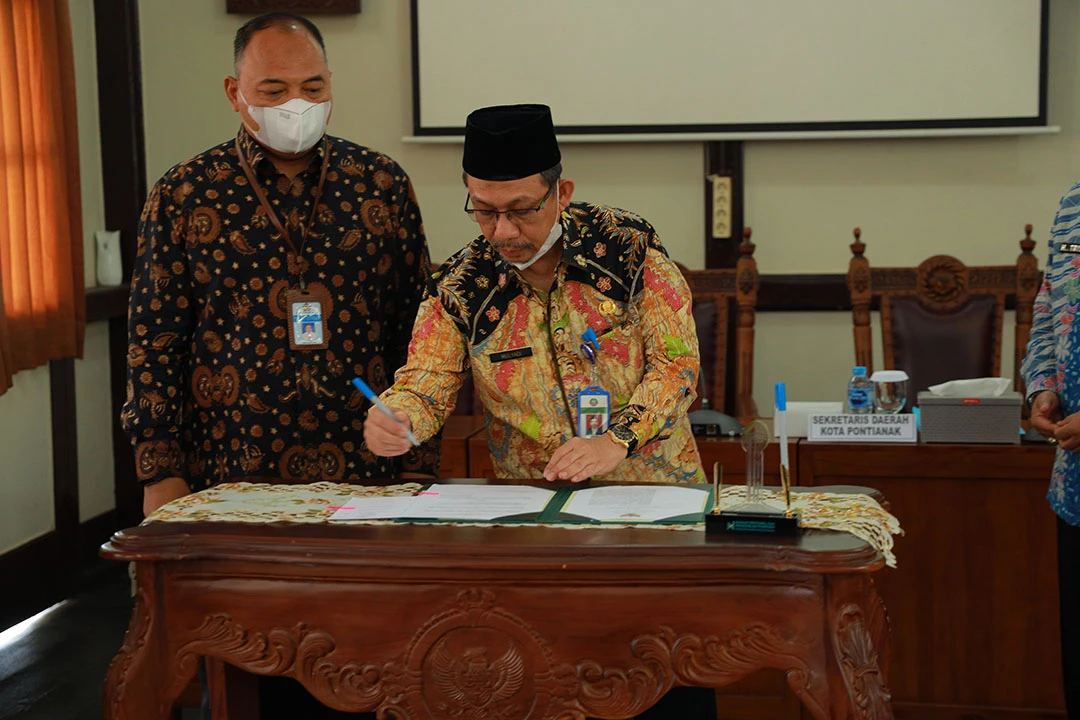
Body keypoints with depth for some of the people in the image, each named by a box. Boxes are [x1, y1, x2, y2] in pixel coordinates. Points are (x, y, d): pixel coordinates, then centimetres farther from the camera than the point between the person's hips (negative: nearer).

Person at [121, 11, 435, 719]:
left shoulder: (383, 184, 5)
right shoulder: (184, 196, 1)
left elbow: (416, 328, 8)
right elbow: (155, 342, 2)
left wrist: (422, 460, 4)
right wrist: (161, 474, -3)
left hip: (368, 474, 1)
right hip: (233, 476, -1)